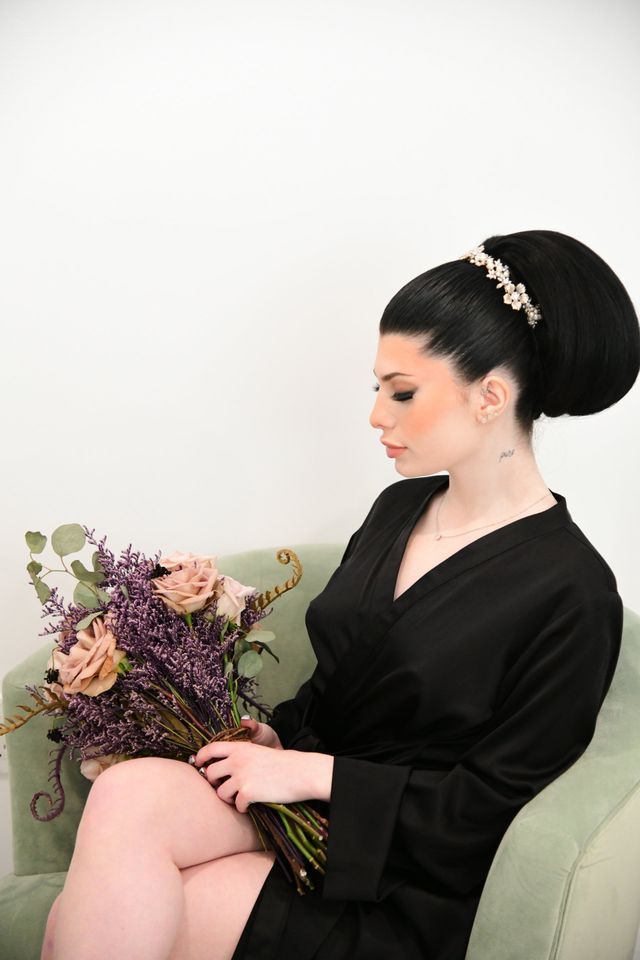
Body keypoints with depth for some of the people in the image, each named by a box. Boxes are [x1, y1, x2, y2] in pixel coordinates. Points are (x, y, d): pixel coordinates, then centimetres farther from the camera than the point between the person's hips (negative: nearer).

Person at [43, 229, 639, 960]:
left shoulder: (571, 592, -15)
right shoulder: (399, 508, 6)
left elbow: (489, 807, -13)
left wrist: (311, 772, -16)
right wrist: (276, 736, -4)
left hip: (394, 892, -5)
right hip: (307, 796, 6)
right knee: (126, 794, -23)